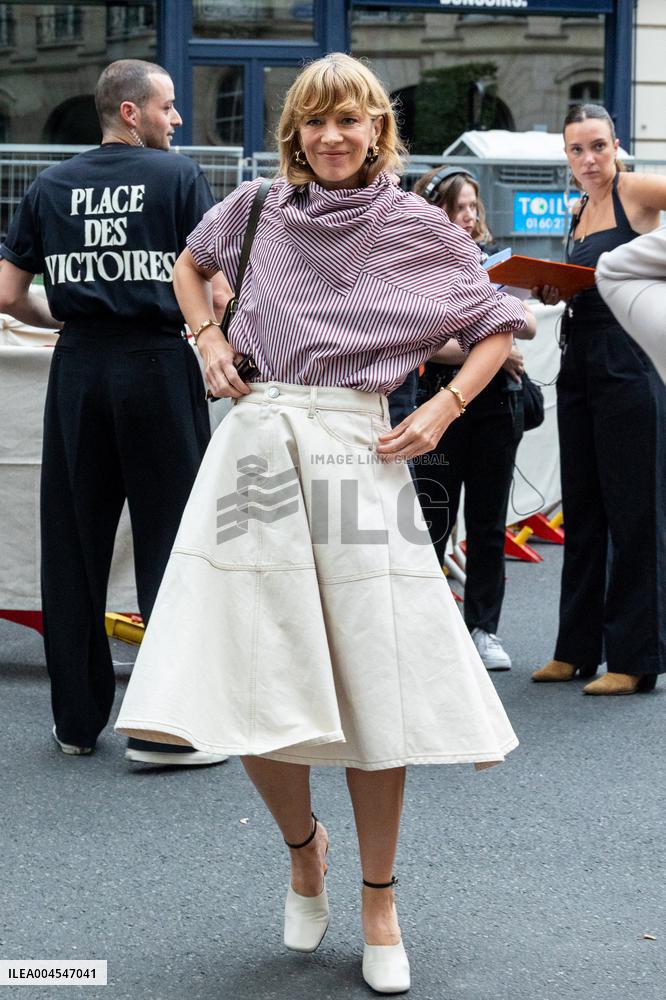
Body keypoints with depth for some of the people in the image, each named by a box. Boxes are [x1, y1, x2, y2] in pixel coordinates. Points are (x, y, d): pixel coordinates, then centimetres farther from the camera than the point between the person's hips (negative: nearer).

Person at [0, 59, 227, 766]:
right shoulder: (178, 177, -3)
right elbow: (211, 289, -8)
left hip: (77, 366, 4)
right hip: (158, 364, -4)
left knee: (73, 544, 10)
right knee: (170, 545, 1)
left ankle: (77, 720, 17)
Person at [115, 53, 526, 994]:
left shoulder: (420, 227, 3)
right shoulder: (256, 208, 9)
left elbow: (496, 327, 12)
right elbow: (191, 266, 29)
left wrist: (443, 409, -2)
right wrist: (208, 338, 11)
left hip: (358, 451, -2)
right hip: (256, 446, 2)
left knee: (374, 688, -2)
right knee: (250, 691, -2)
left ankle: (378, 899, 17)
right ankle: (304, 845, 28)